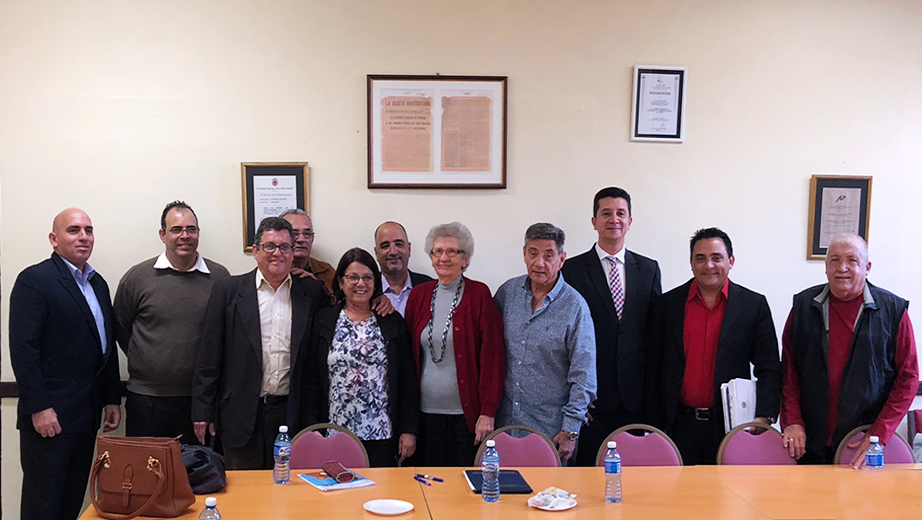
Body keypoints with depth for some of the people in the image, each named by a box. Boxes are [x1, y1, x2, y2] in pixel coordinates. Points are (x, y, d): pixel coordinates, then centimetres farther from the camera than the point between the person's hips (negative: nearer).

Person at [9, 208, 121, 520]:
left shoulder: (98, 284, 15)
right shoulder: (34, 280, -9)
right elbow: (23, 350, -15)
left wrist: (112, 399, 14)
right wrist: (38, 408, -19)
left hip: (86, 416, 7)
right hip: (49, 416, -7)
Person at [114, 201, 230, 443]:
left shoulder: (220, 277, 3)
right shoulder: (137, 277, 1)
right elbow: (120, 328, 10)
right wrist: (142, 361, 6)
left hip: (202, 399, 1)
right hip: (146, 399, -1)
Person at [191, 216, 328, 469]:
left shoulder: (312, 292, 6)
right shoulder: (227, 290, 2)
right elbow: (209, 356, 1)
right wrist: (203, 411, -3)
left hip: (292, 414, 1)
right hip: (242, 415, -1)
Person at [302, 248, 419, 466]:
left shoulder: (393, 322, 7)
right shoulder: (323, 321, 5)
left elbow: (407, 379, 5)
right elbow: (311, 380, 4)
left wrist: (409, 430, 0)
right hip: (334, 435, 0)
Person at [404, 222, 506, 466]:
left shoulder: (479, 295, -4)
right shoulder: (419, 295, 8)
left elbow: (493, 357, -6)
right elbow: (408, 353, 13)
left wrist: (488, 413, -12)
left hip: (467, 414, -3)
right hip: (427, 412, 3)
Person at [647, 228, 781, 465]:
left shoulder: (755, 305, 3)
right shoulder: (668, 304, 5)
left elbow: (769, 369, 1)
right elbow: (654, 368, 6)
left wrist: (764, 418, -13)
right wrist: (653, 425, 1)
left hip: (731, 426, 0)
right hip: (679, 426, 1)